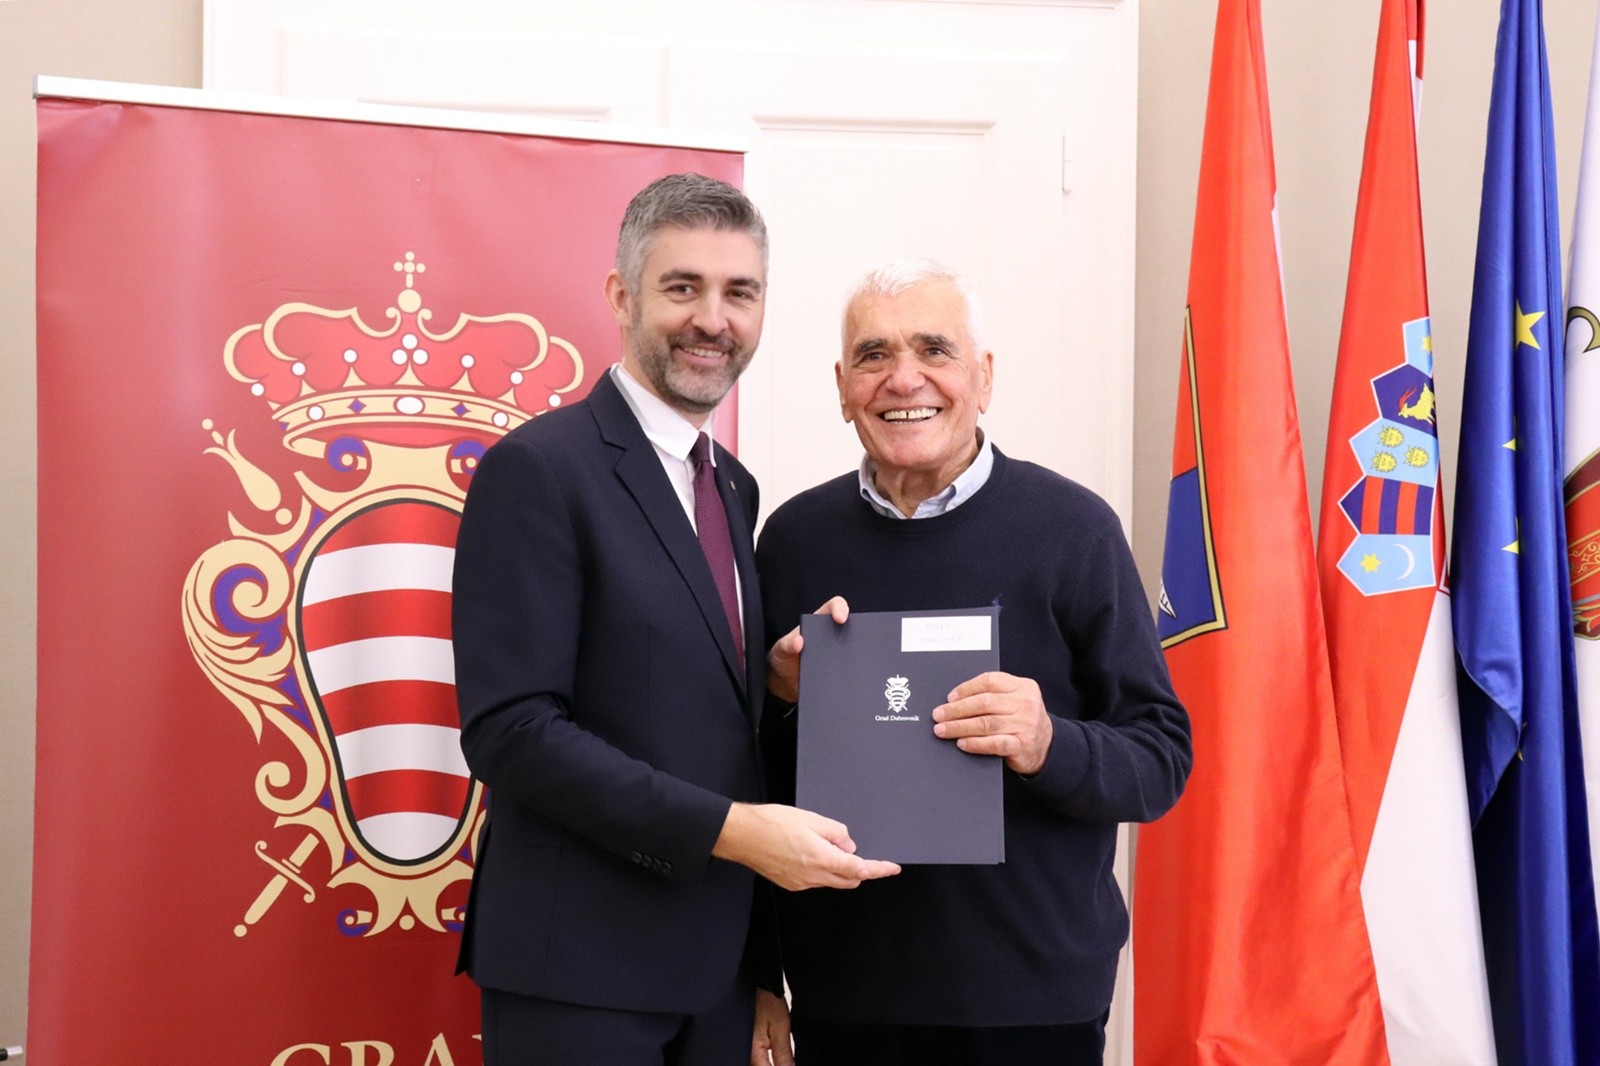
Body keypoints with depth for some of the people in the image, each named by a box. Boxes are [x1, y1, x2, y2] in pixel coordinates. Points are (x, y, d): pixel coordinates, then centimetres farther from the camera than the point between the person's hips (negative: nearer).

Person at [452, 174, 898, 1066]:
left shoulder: (733, 486, 13)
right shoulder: (539, 468, -11)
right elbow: (511, 727, -18)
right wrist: (729, 829, -21)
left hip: (718, 961, 7)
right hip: (579, 969, -7)